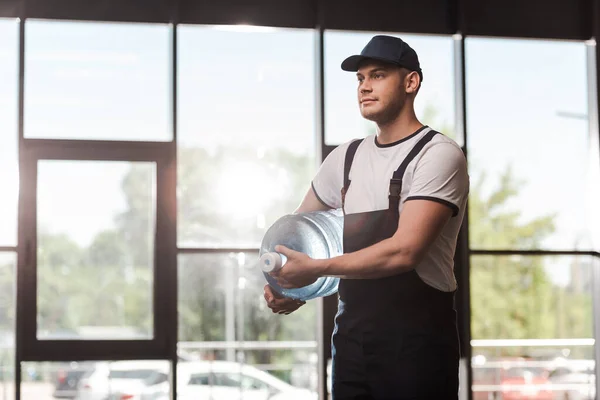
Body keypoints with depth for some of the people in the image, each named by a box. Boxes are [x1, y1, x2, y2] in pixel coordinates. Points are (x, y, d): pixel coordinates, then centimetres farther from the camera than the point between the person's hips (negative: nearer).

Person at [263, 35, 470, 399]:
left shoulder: (438, 155, -10)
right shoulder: (346, 158, 10)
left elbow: (404, 250, -21)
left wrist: (316, 269, -14)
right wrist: (282, 280, 1)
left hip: (417, 334, -6)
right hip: (352, 331, 6)